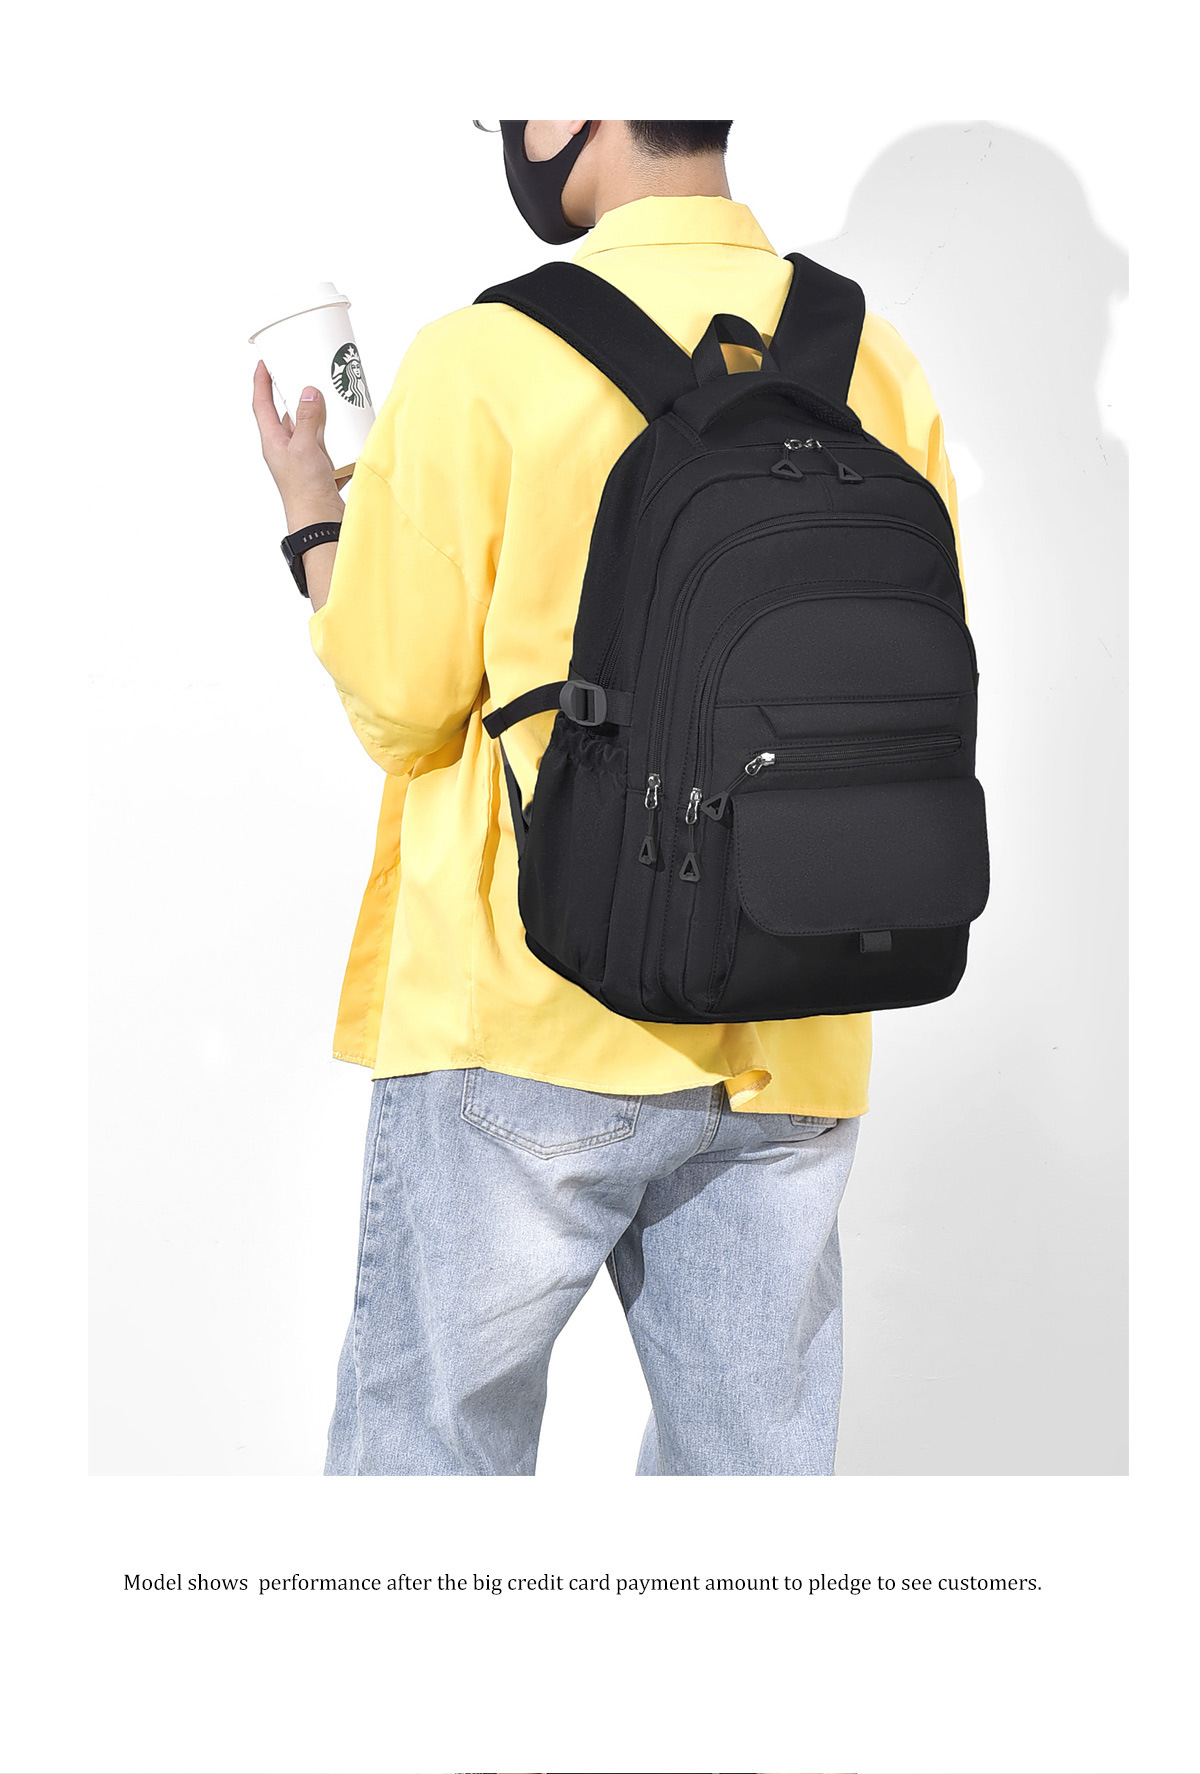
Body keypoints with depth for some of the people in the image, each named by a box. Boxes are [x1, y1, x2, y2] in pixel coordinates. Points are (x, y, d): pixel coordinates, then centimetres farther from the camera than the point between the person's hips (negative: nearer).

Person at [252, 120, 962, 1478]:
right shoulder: (878, 362, 3)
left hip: (522, 1026, -4)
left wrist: (312, 519, 10)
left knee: (429, 1446, 10)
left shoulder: (485, 360, -11)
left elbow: (399, 711, -6)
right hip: (790, 1049, 5)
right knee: (754, 1457, 13)